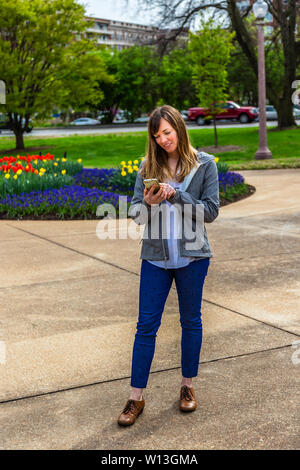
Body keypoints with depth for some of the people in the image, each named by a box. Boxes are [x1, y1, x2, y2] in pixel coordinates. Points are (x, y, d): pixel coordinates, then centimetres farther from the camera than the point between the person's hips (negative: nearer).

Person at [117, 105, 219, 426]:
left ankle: (188, 386, 29)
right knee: (146, 325, 3)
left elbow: (211, 211, -7)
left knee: (191, 321, 12)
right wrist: (148, 203, -19)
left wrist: (176, 195, -17)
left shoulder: (204, 164, -2)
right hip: (155, 256, 2)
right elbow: (135, 213, 3)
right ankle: (136, 397, 11)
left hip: (191, 255, -1)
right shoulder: (147, 166, 3)